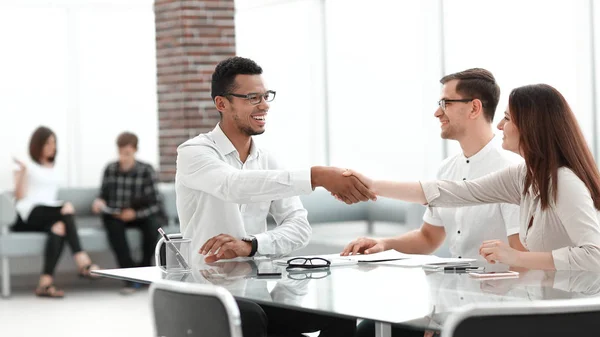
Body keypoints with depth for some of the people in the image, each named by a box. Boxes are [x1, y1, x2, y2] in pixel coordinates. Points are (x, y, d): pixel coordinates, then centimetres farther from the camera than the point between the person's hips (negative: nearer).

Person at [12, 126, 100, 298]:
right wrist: (23, 171, -14)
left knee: (59, 227, -34)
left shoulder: (54, 170, 27)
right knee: (67, 209, -33)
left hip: (50, 216, 5)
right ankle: (82, 262, -46)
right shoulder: (27, 166, 9)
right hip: (29, 215, -5)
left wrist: (63, 208, -1)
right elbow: (19, 196, -1)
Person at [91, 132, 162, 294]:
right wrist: (99, 202, -16)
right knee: (111, 222, -33)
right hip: (116, 216, 1)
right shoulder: (110, 169, 0)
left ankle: (144, 268, -12)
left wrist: (135, 213, -27)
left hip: (141, 215, -1)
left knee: (152, 223, -34)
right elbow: (103, 195, 7)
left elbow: (154, 204, -12)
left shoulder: (146, 170, -7)